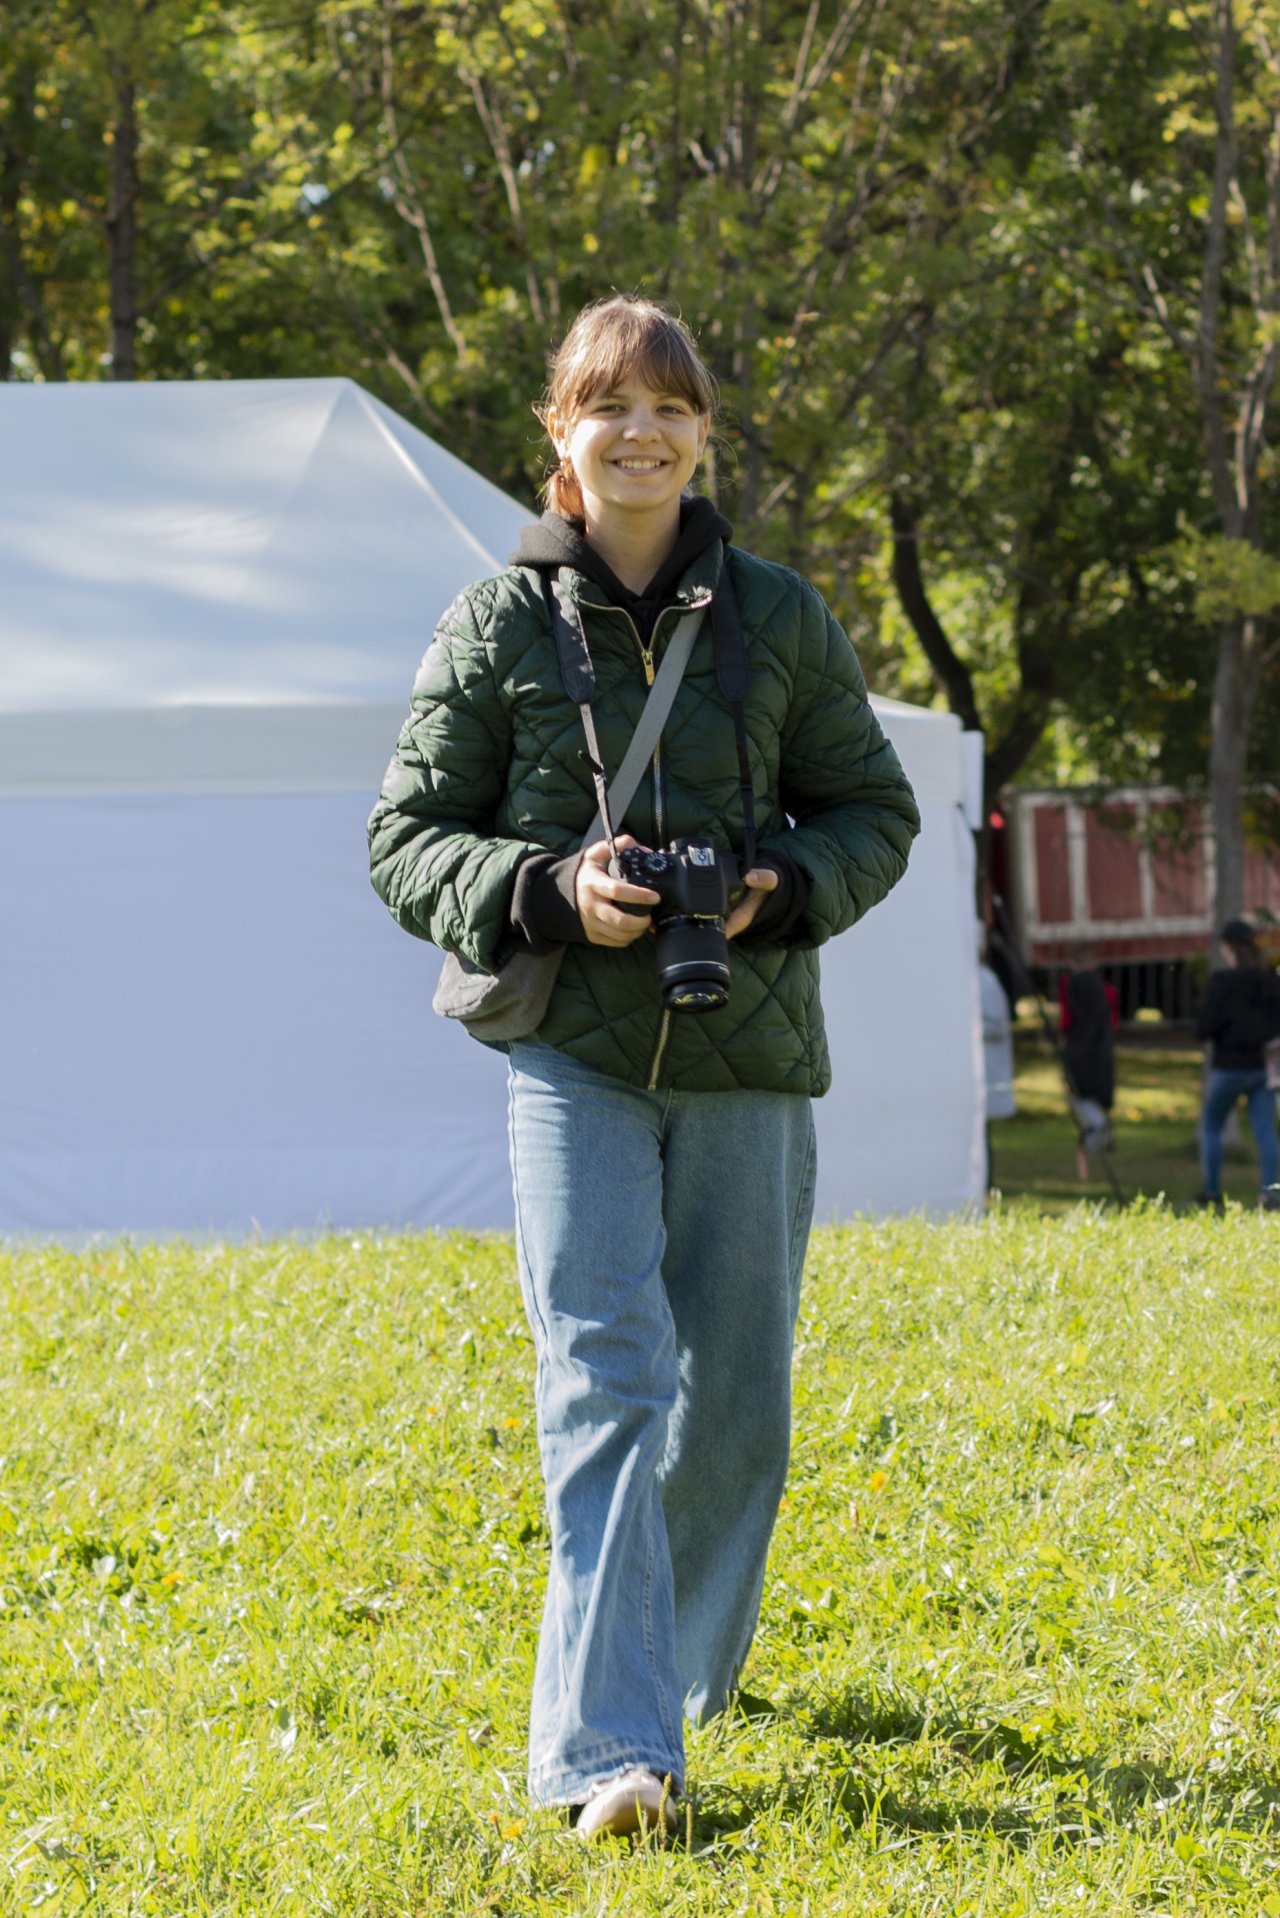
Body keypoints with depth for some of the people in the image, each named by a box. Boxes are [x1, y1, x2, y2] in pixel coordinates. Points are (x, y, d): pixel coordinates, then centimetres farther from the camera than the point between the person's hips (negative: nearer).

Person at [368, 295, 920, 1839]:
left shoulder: (778, 618, 5)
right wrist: (551, 892, -15)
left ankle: (682, 1666, 34)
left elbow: (874, 811, 13)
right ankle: (610, 1751, -19)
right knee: (604, 1380, -14)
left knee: (731, 1394, 10)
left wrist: (785, 888, -9)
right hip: (571, 1051, -2)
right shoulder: (498, 624, 1)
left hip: (747, 1056, 3)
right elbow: (407, 841, 4)